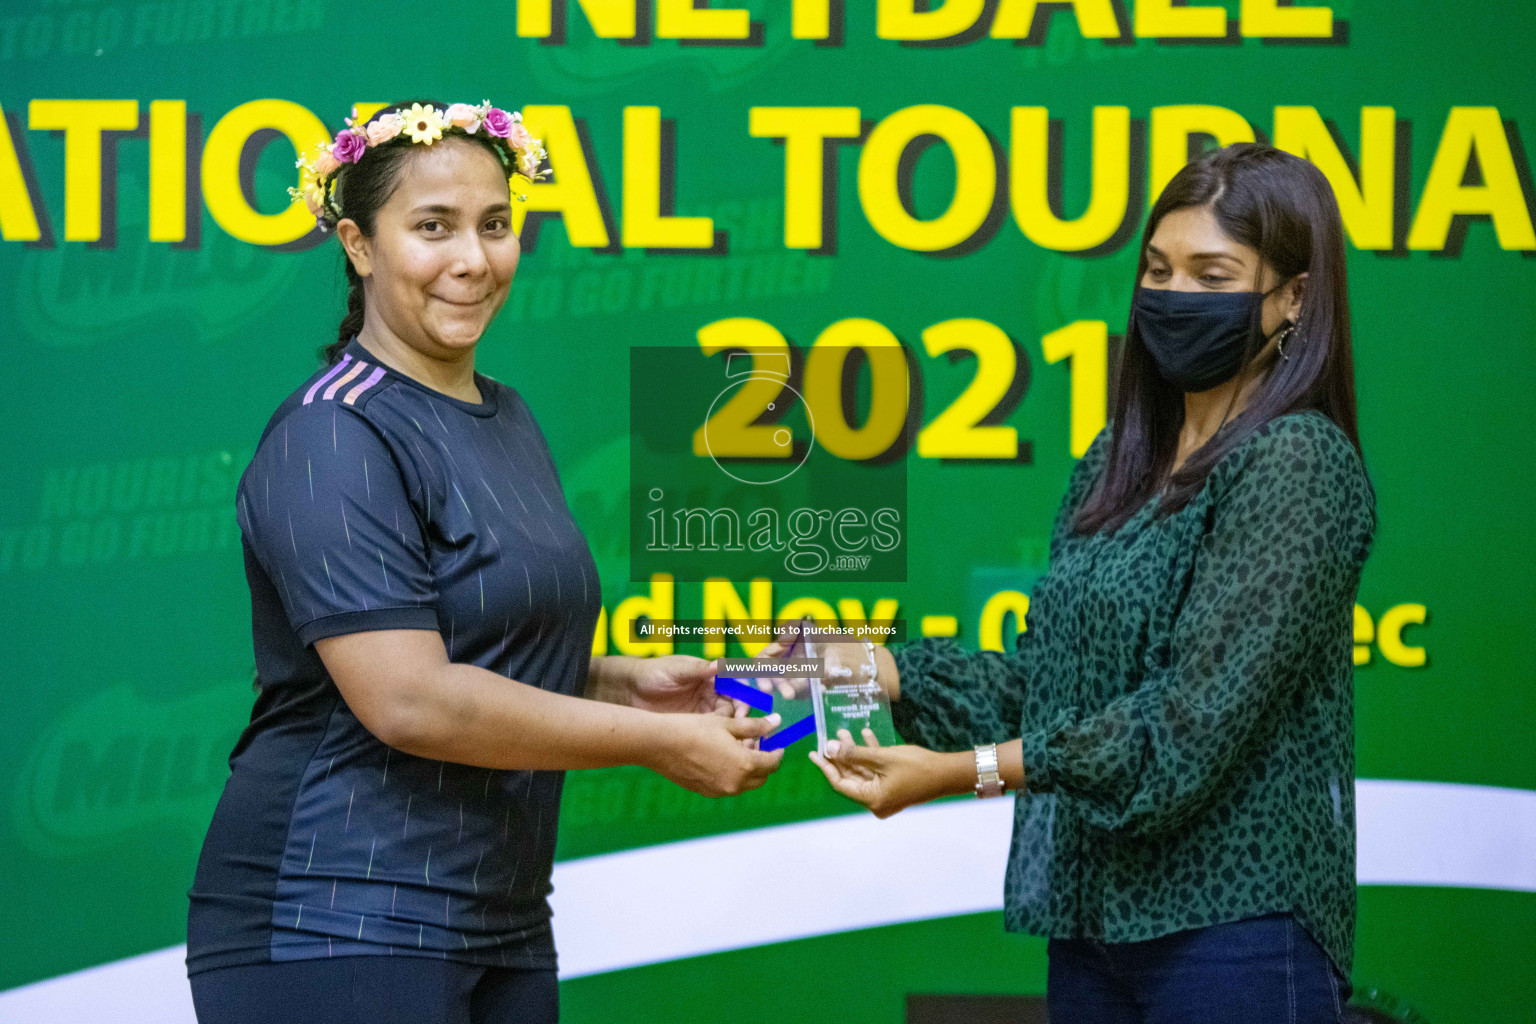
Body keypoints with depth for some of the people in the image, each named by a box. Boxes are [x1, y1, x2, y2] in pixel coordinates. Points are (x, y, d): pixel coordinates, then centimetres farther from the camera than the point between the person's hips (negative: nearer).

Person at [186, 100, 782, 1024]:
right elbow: (409, 701, -20)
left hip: (501, 930, 9)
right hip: (333, 929, -8)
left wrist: (624, 681, 8)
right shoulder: (334, 439, -12)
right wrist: (656, 743, -14)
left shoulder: (507, 420, 17)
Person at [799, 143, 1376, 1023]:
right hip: (1095, 916, 8)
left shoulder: (1295, 464, -12)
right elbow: (1044, 677, 15)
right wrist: (877, 670, 2)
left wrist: (961, 772, -20)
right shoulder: (1119, 462, 14)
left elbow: (1197, 719, -19)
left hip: (1234, 925, -8)